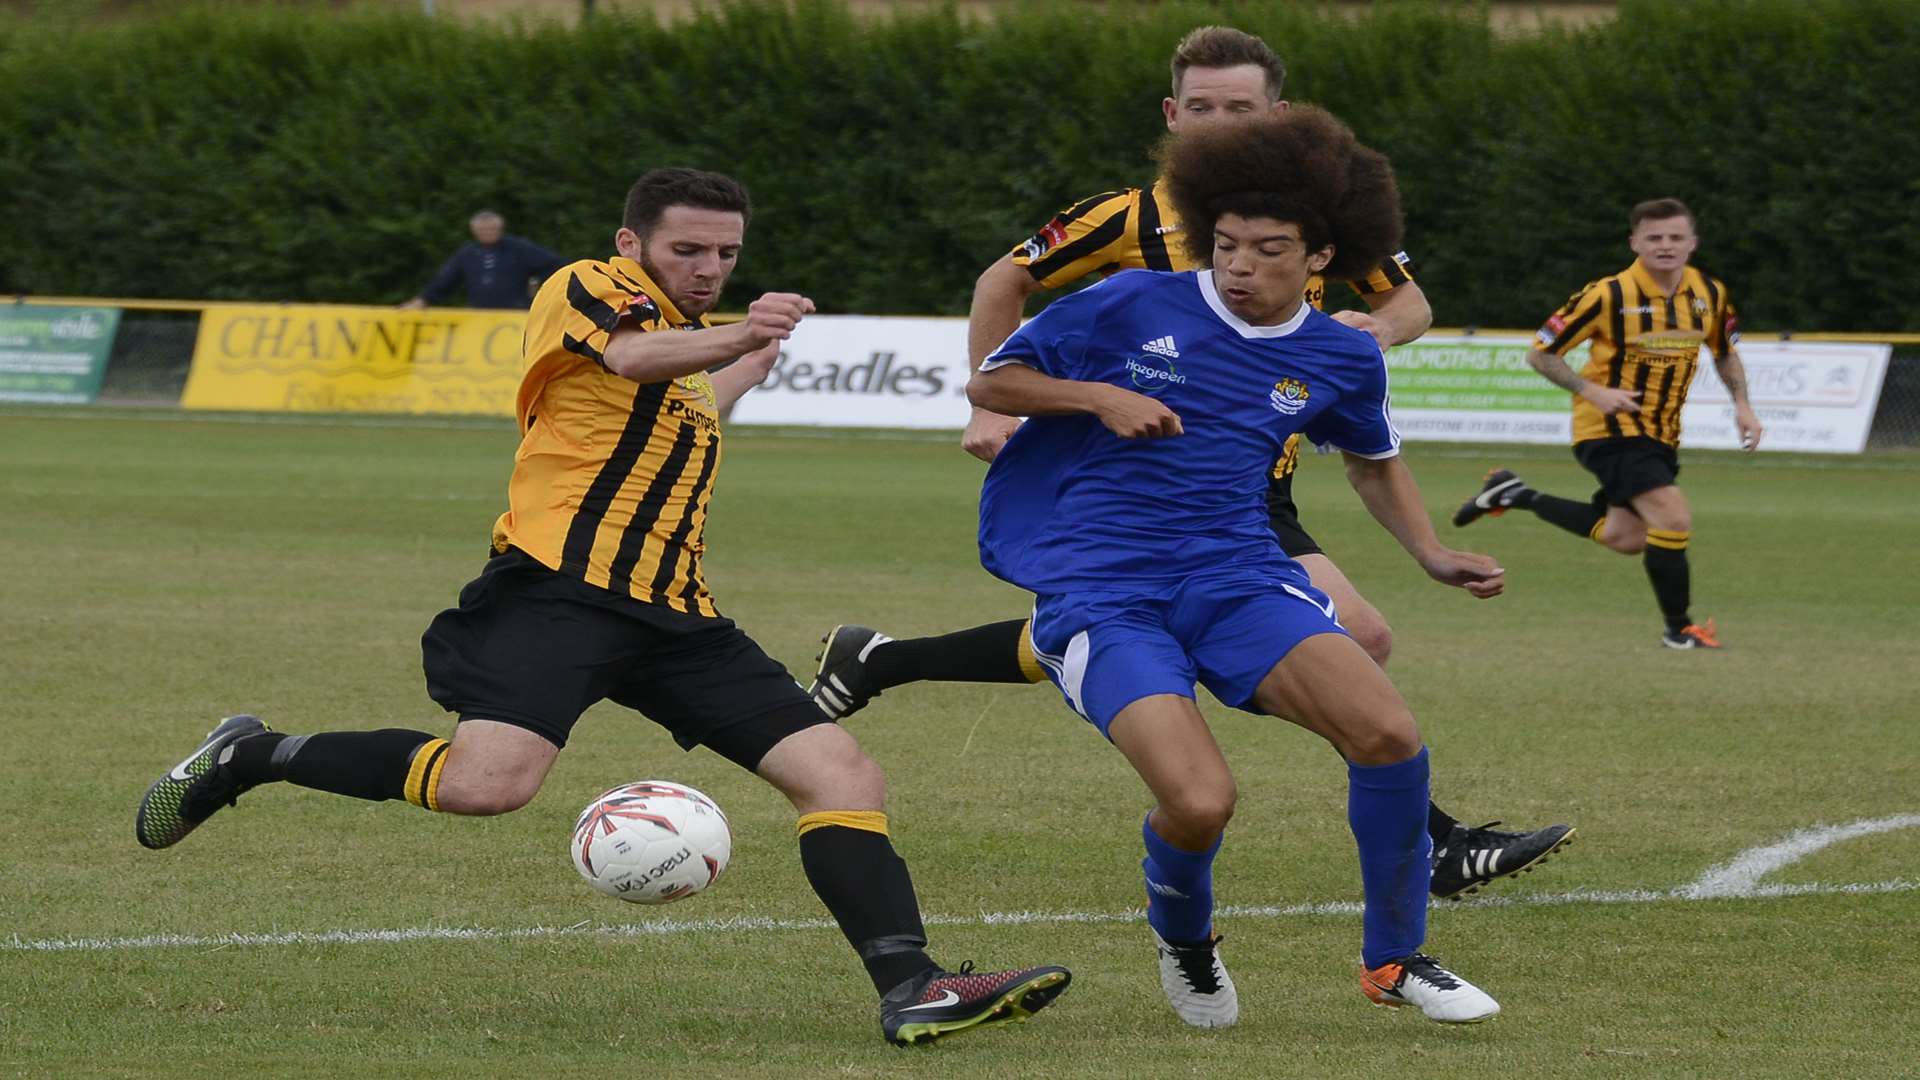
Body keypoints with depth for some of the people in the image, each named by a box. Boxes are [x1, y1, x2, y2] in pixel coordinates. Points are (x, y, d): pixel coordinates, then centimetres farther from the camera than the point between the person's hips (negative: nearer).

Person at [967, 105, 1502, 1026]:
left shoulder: (1341, 359, 8)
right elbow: (989, 383, 5)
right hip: (1100, 593, -3)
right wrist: (1100, 397, -10)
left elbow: (1373, 464, 28)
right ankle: (1181, 941, 12)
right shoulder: (1133, 307, -3)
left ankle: (1394, 958, 3)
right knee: (1200, 802, -26)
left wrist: (1433, 556, 13)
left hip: (1235, 576, 3)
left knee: (1389, 734, -21)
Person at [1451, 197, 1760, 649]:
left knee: (1624, 538, 13)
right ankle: (1679, 629, -5)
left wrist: (1742, 404, 1)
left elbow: (1725, 353, 17)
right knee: (1672, 517, -21)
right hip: (1611, 428, -7)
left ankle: (1515, 495, 30)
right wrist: (1593, 391, -23)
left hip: (1660, 433, 7)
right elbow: (1541, 353, -10)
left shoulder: (1710, 294, -2)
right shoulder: (1608, 295, -18)